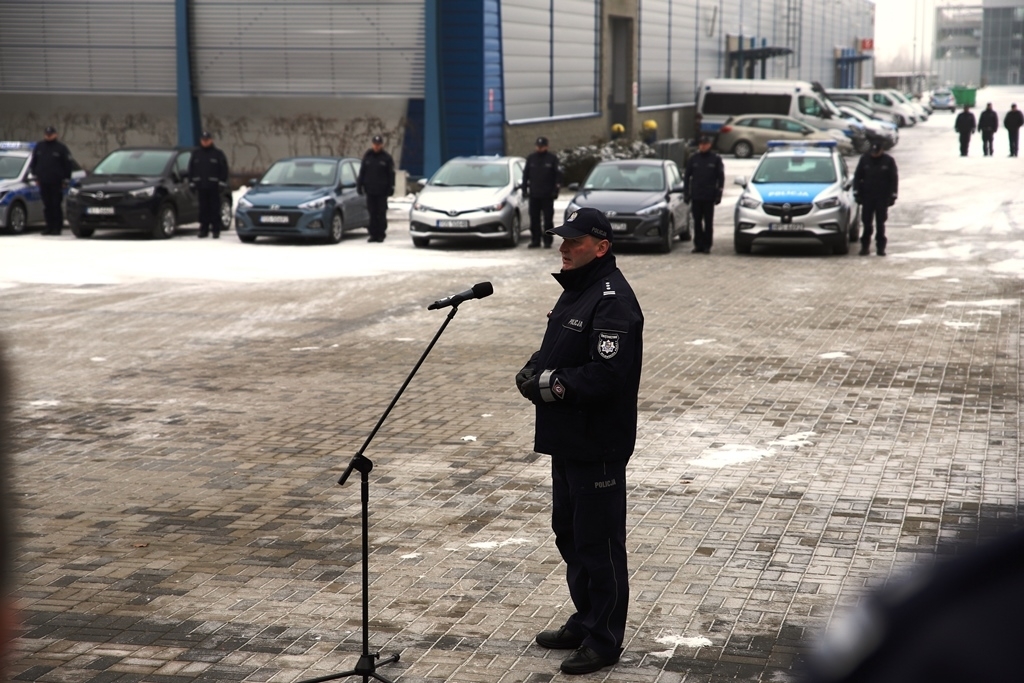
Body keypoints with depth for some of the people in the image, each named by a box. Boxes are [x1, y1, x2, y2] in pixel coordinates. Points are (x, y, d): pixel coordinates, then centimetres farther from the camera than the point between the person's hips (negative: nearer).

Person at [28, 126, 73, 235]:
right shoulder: (39, 146, 12)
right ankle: (49, 226, 11)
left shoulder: (61, 147, 1)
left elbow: (68, 165, 2)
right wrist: (35, 176, 14)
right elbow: (33, 163, 20)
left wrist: (66, 180, -1)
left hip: (56, 182, -4)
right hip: (43, 182, 4)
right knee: (47, 206, 5)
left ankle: (57, 227, 1)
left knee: (56, 205, -4)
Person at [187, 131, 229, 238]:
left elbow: (224, 170, 2)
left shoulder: (218, 154, 4)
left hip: (214, 186, -3)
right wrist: (192, 183, 7)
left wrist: (222, 184, -6)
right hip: (201, 186, 3)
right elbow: (191, 170, 16)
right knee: (203, 208, 3)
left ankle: (216, 229, 0)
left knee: (215, 208, -3)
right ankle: (204, 229, 7)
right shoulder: (196, 154, 13)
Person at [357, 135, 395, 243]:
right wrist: (359, 185, 7)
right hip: (370, 190, 3)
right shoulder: (367, 157, 10)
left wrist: (391, 187, -4)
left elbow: (391, 174, 2)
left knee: (381, 213, 0)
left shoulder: (387, 158, 2)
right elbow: (362, 172, 13)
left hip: (382, 191, -3)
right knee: (372, 213, 3)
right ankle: (373, 234, 7)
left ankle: (381, 234, 5)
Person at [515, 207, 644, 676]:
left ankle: (604, 641, 8)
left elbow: (605, 374, -27)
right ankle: (585, 622, 34)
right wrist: (533, 371, 4)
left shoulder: (613, 300, -18)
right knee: (569, 533, 20)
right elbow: (557, 353, 25)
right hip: (567, 440, 11)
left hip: (598, 447, -11)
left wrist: (550, 385, -18)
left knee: (598, 542, -2)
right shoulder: (576, 290, 15)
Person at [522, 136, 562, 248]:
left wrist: (556, 190, -5)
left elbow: (558, 175, 2)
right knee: (534, 219, 3)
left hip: (547, 195, -3)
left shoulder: (552, 159, 1)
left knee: (548, 219, 0)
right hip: (534, 195, 3)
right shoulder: (531, 159, 10)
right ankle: (535, 240, 8)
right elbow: (525, 174, 14)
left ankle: (548, 240, 5)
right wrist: (525, 189, 7)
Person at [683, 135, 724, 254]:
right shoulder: (693, 159, 7)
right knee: (697, 222, 4)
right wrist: (686, 193, 4)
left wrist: (718, 194, -4)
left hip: (709, 197, -2)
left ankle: (707, 245, 5)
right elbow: (687, 176, 11)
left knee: (708, 222, 1)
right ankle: (698, 245, 9)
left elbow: (721, 177, 3)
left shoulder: (716, 159, 2)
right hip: (696, 196, 2)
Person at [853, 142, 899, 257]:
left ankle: (880, 247, 6)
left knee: (880, 223, 1)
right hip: (867, 197, 1)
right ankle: (865, 246, 7)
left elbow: (894, 179, 2)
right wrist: (857, 193, 0)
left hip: (882, 198, -1)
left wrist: (892, 196, -3)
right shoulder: (864, 159, 3)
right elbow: (857, 177, 7)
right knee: (867, 222, 1)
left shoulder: (888, 161, 0)